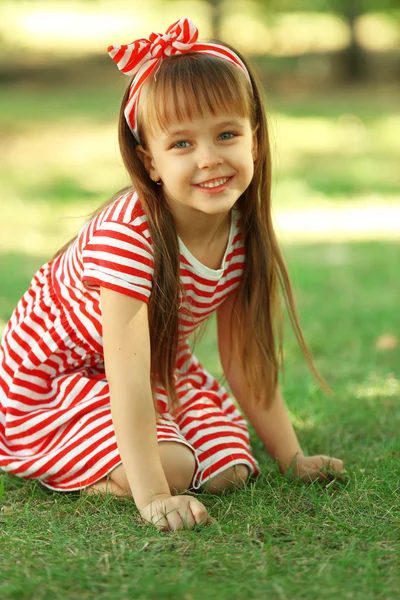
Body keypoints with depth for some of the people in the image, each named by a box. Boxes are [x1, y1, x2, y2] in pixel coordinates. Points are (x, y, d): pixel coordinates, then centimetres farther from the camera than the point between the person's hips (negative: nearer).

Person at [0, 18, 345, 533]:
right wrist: (152, 496, -39)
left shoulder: (242, 235, -12)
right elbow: (127, 375, -36)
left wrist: (291, 457, 0)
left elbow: (246, 360, -1)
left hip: (159, 369, 7)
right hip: (49, 377, -7)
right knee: (172, 466, -26)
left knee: (229, 468, -10)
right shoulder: (127, 236, -34)